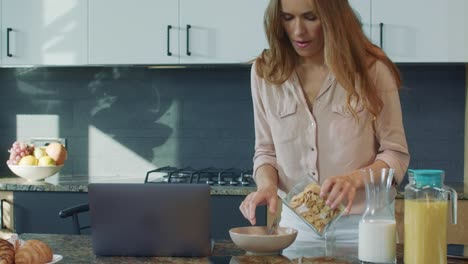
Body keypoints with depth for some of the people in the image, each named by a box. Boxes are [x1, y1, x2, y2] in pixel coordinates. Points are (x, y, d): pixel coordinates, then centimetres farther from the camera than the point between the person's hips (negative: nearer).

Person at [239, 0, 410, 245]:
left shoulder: (372, 69, -11)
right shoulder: (264, 72, -2)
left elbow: (395, 154, -5)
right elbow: (266, 151, 5)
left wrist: (355, 178, -24)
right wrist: (267, 184, -16)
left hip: (361, 225, -2)